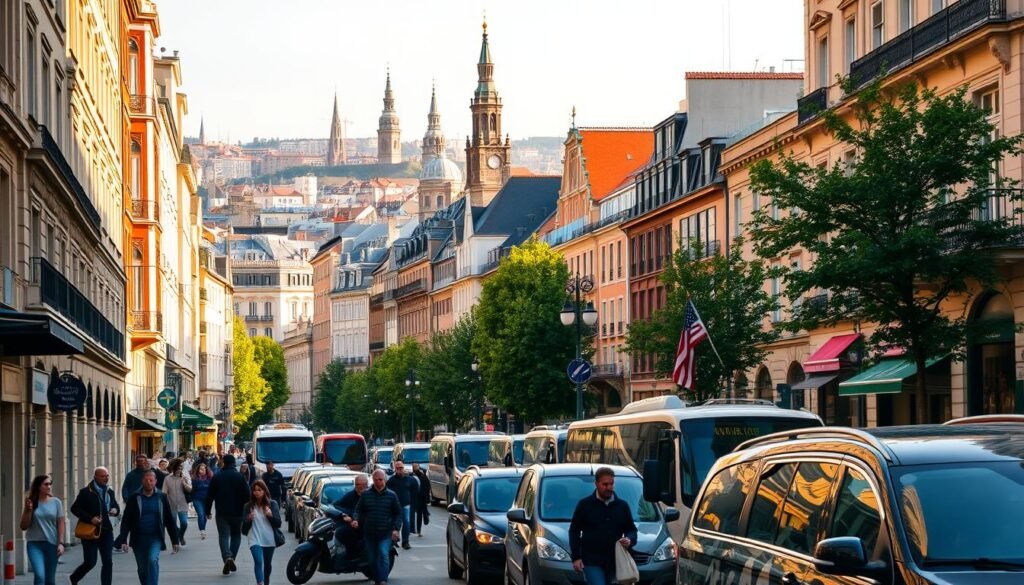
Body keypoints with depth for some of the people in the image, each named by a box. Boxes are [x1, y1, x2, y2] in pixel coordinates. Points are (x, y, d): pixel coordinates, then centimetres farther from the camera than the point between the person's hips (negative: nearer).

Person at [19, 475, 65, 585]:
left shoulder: (56, 502, 3)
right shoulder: (31, 503, 1)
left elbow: (60, 524, 5)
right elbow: (23, 526, 4)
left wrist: (60, 543, -3)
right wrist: (28, 510, -10)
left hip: (52, 543, 2)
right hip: (34, 543, -1)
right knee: (39, 576, -17)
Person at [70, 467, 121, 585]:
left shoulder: (109, 492, 11)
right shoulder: (86, 492, -6)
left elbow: (116, 506, 23)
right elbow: (74, 508, -8)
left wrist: (115, 511, -3)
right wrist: (90, 519, -18)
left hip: (106, 531, 5)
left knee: (108, 562, -2)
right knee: (90, 562, -1)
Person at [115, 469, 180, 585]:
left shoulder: (161, 497, 2)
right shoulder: (134, 498, 0)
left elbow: (169, 520, 7)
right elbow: (126, 520, -1)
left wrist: (174, 540, 7)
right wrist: (123, 540, -10)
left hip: (155, 538, -1)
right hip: (139, 539, 1)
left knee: (153, 560, -25)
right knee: (142, 569, 9)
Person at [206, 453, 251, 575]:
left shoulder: (216, 477, 0)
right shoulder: (240, 477, -3)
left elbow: (210, 495, 2)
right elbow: (247, 495, -5)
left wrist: (208, 510, 10)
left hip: (221, 512, 0)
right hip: (237, 512, 0)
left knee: (223, 536, -1)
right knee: (236, 535, 15)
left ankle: (227, 557, -25)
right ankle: (231, 559, 8)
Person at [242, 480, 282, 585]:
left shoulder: (272, 504, 1)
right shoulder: (248, 506, 3)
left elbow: (278, 523, -1)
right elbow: (244, 527, 4)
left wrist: (271, 515, -18)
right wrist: (249, 519, -16)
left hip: (269, 540, 2)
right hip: (255, 540, -2)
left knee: (267, 564, 14)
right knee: (258, 561, -21)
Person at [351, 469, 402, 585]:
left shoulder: (391, 495, 3)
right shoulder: (365, 495, 6)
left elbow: (398, 513, 7)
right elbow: (358, 510, 9)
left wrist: (396, 529, -4)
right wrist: (355, 519, -12)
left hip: (386, 533, -3)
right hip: (369, 532, 3)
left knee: (383, 554, -22)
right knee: (372, 559, 8)